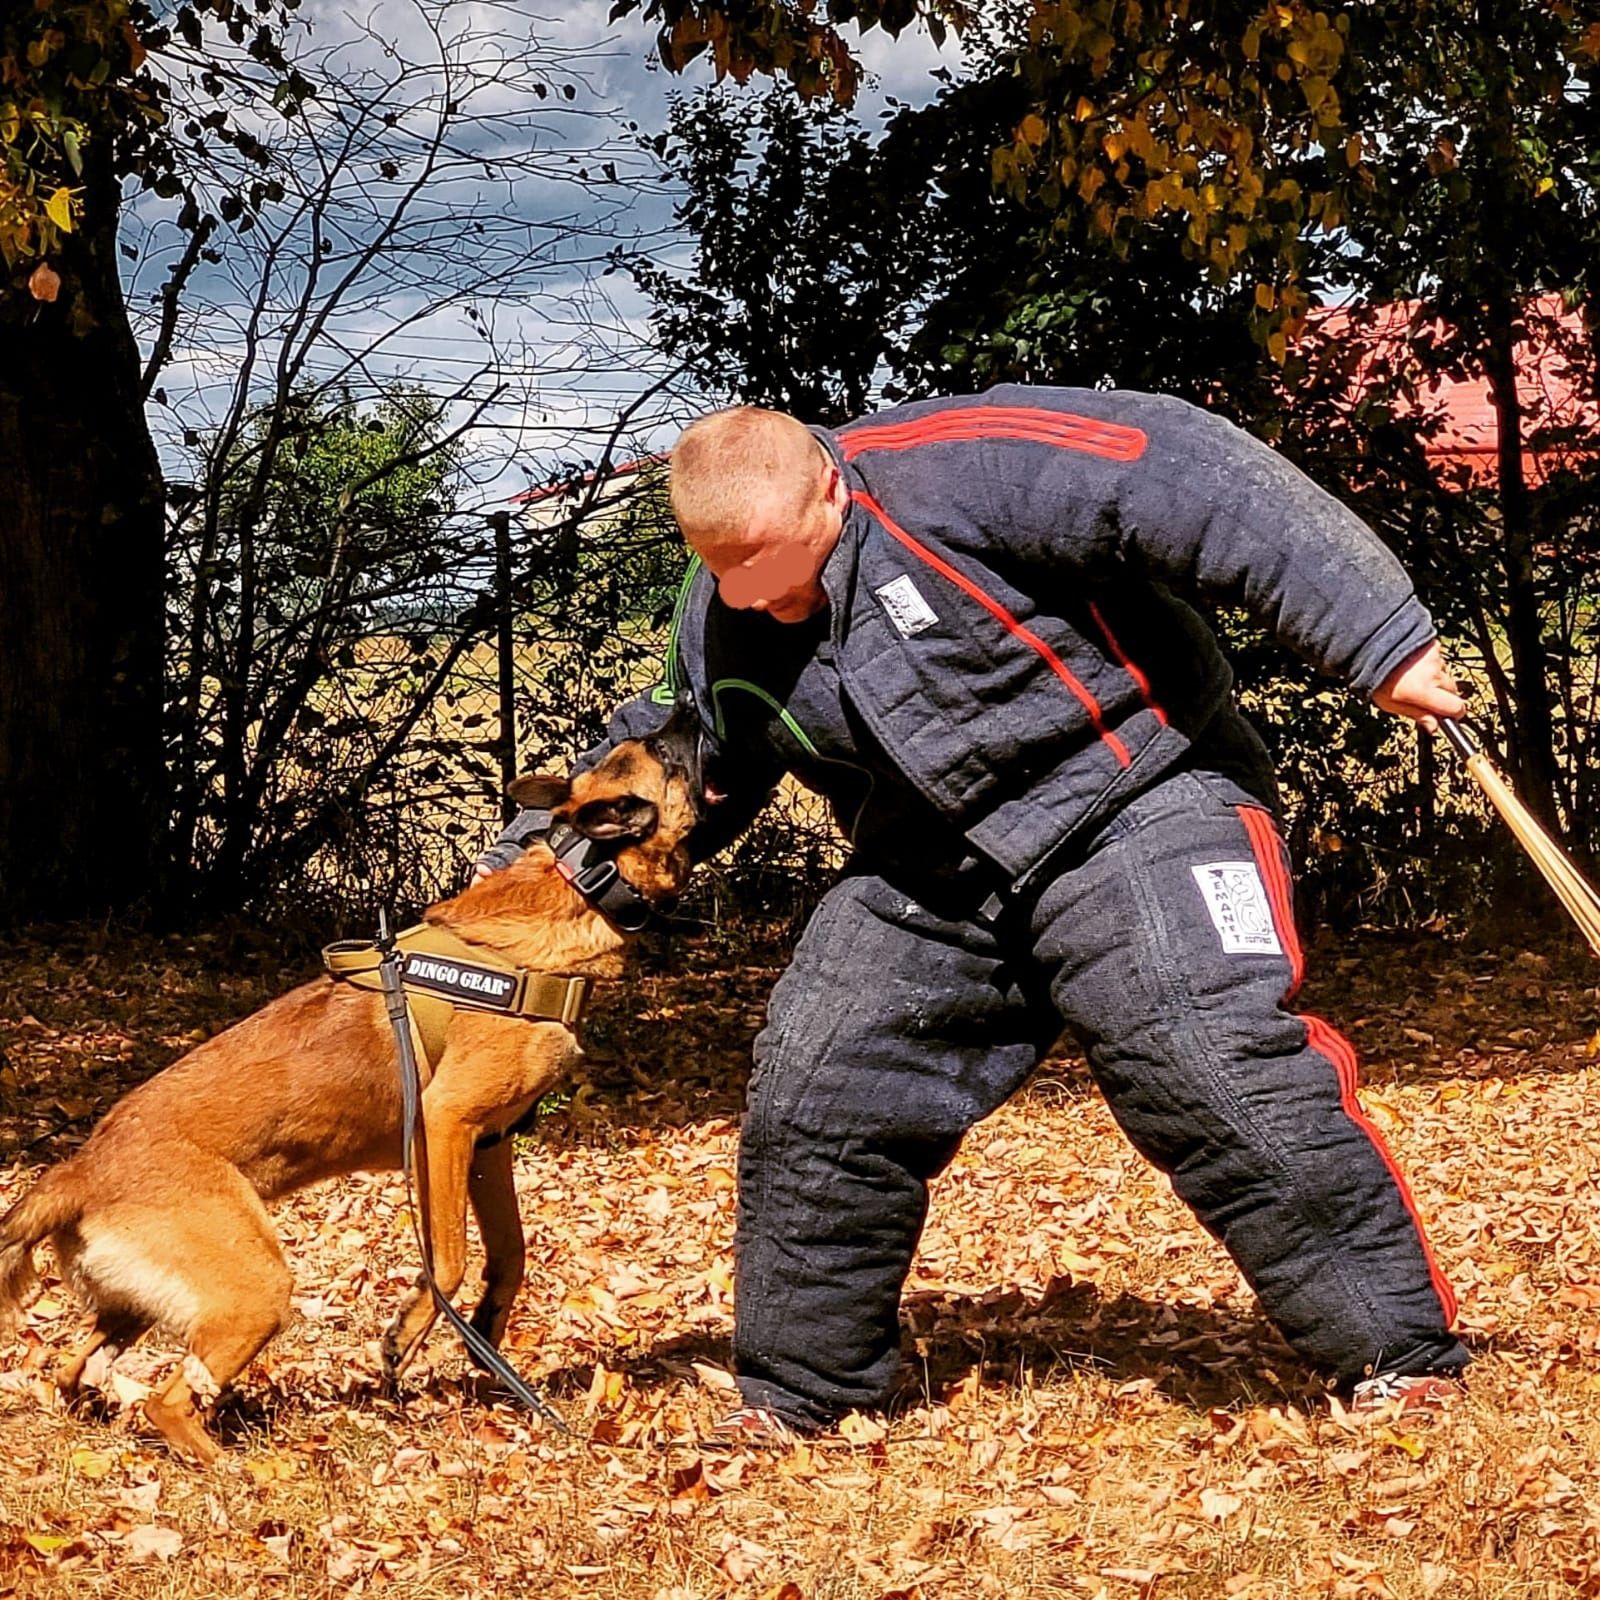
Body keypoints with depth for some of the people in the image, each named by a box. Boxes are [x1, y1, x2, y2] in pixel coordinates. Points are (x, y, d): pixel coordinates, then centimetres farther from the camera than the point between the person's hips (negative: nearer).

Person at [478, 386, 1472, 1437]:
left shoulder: (957, 469, -23)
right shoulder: (719, 622, 1)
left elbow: (1191, 487, -26)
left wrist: (1379, 639, -28)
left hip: (1129, 805, -6)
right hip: (931, 876, 7)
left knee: (1213, 1060, -24)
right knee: (814, 1102, 1)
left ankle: (1398, 1352, -11)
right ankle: (802, 1390, 19)